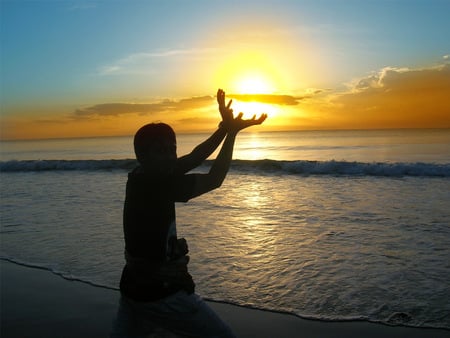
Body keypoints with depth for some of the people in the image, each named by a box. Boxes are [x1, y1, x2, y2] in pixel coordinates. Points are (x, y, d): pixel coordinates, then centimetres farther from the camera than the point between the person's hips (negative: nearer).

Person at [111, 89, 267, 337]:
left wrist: (225, 127, -1)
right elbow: (213, 180, -19)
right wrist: (232, 132, -14)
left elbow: (192, 160, 1)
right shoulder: (157, 183, -23)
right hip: (162, 293, -8)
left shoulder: (140, 177, 1)